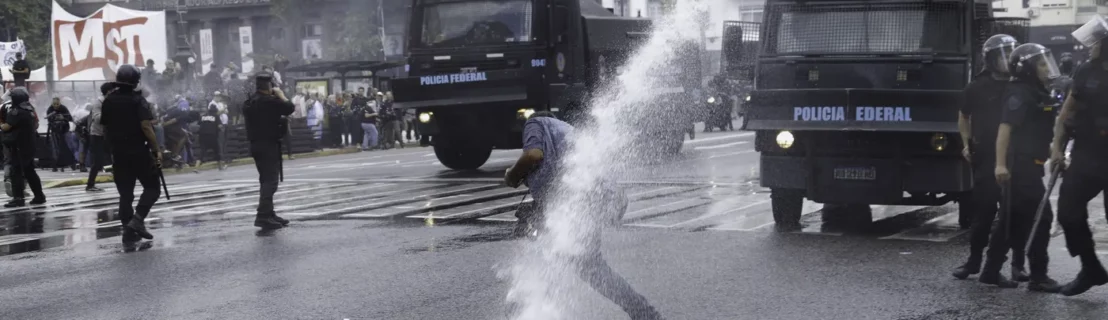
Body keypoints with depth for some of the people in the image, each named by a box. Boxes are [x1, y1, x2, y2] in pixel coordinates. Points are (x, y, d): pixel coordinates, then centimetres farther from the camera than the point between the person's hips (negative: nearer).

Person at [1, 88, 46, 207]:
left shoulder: (17, 111, -17)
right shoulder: (30, 109, 11)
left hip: (18, 146, -9)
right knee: (29, 171, 14)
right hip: (29, 145, 9)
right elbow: (35, 124, 22)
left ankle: (18, 198, -9)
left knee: (16, 171, -6)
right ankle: (39, 196, 16)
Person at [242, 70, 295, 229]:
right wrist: (281, 95, 3)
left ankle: (269, 213, 23)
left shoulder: (250, 102, 9)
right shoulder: (270, 101, -17)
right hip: (269, 145, -9)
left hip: (255, 144, 9)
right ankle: (263, 216, -20)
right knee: (270, 181, -11)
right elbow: (290, 108, -14)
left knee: (266, 180, 17)